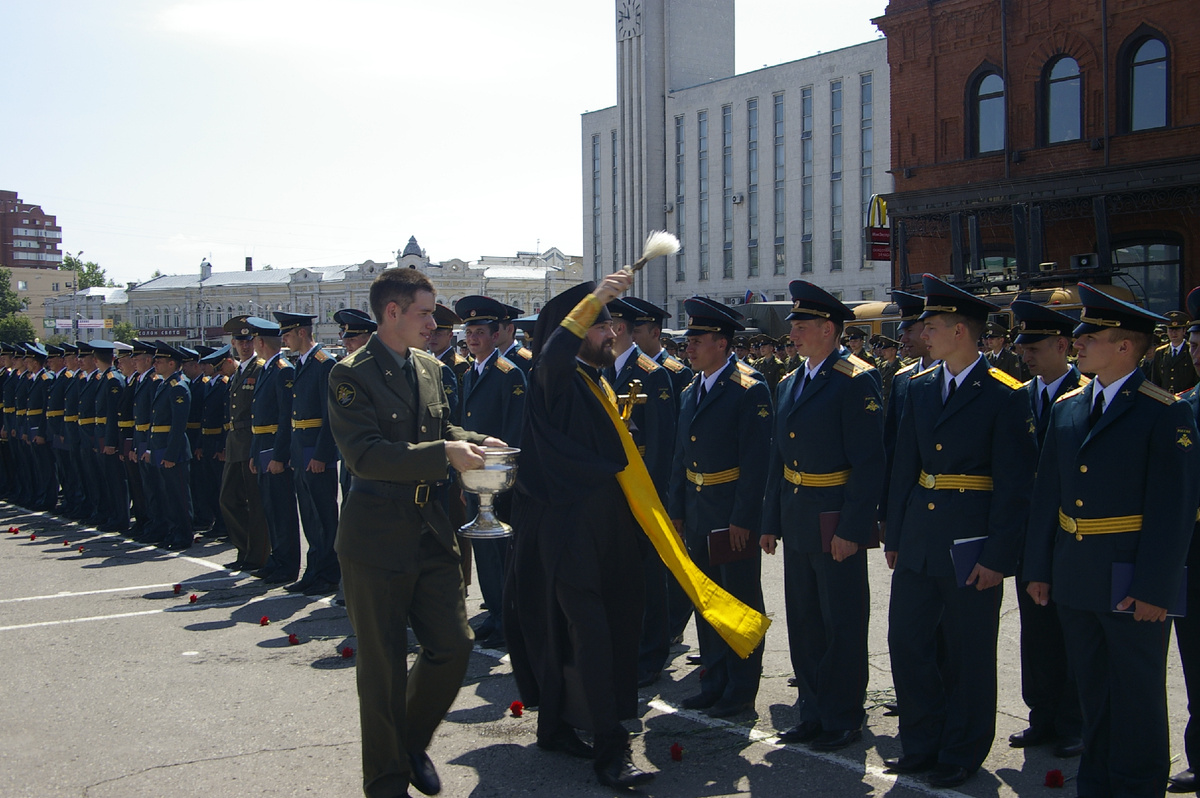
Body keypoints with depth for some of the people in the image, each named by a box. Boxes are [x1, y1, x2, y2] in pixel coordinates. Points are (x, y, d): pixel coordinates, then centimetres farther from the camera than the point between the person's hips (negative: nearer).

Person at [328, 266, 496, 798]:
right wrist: (444, 454, -25)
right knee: (383, 665, 5)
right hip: (377, 539, -6)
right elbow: (366, 455, -22)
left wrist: (471, 441, 5)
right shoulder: (351, 375, -12)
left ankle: (412, 742, 33)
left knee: (453, 646, 7)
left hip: (431, 531, 7)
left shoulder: (430, 369, 11)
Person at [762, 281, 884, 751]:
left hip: (837, 522, -8)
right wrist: (771, 522, 13)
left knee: (843, 624, 4)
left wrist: (852, 530, -20)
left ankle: (843, 721, 15)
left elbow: (869, 462, -17)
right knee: (803, 622, 14)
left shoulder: (856, 381, -12)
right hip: (796, 520, 8)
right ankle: (813, 713, 27)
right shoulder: (790, 385, 12)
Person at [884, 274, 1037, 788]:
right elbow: (903, 467, 11)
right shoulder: (919, 388, 8)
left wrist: (997, 557, -14)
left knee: (969, 654, 7)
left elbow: (1014, 484, -11)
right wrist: (894, 537, 9)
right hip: (918, 542, 6)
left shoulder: (1005, 396, -10)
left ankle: (961, 755, 23)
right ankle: (921, 745, 26)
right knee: (906, 642, 9)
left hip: (972, 544, -6)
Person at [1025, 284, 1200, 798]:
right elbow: (1047, 495, 10)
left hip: (1131, 582, -6)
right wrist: (1038, 568, 6)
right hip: (1074, 579, 6)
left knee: (1137, 698, 7)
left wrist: (1153, 588, -17)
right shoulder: (1067, 408, 8)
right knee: (1092, 693, 17)